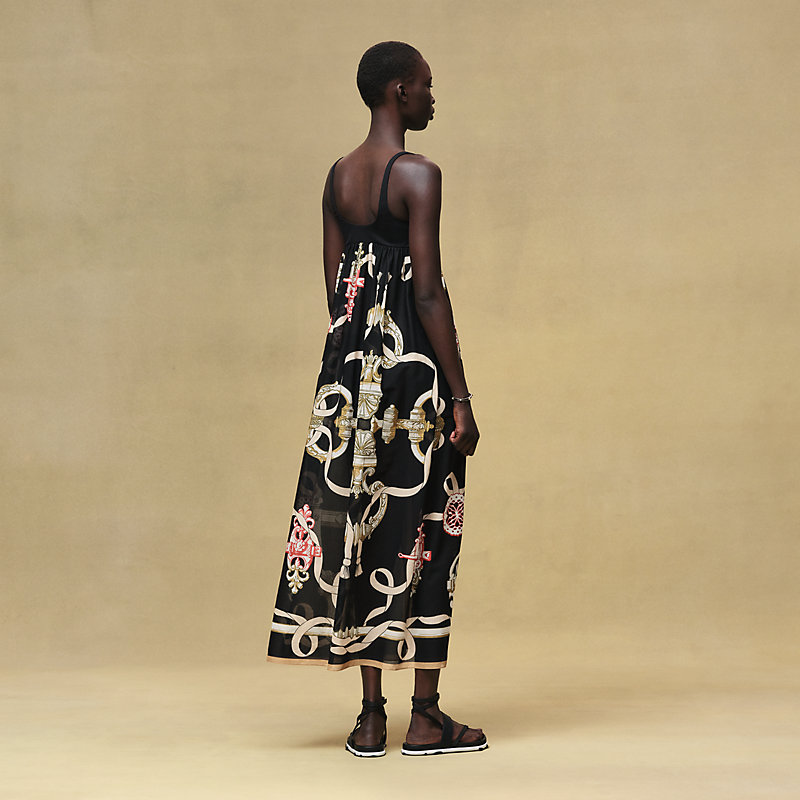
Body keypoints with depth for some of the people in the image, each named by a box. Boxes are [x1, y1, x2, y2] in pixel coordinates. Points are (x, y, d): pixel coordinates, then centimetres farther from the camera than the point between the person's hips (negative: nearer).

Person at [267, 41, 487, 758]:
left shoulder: (338, 176, 11)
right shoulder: (418, 174, -11)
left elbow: (335, 286, 13)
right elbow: (429, 292, -15)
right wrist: (460, 396, -12)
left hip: (351, 365, 7)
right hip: (415, 364, -7)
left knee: (359, 522, 8)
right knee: (423, 529, 1)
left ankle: (371, 718, 14)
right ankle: (426, 719, 9)